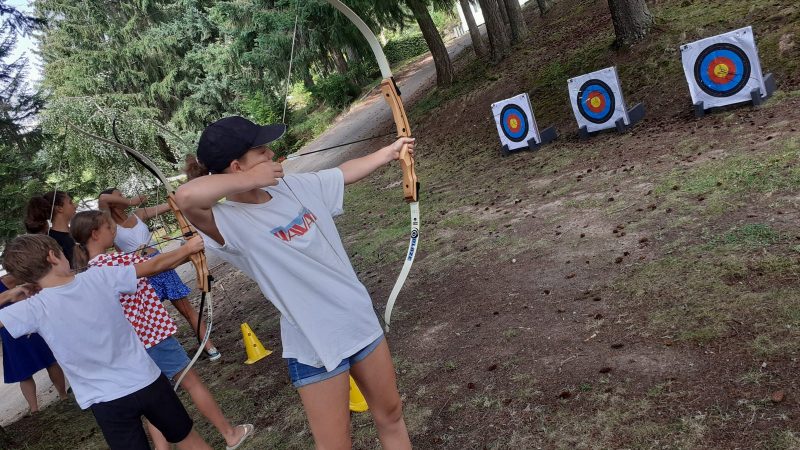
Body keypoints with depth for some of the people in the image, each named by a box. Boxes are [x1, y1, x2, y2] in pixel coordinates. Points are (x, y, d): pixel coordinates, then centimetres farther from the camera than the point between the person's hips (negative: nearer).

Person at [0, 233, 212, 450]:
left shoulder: (33, 310, -14)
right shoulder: (100, 277, -9)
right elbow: (154, 265, 2)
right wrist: (188, 248, 16)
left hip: (106, 402, -1)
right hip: (148, 382, 1)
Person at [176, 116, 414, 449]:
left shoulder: (295, 186, 0)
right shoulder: (231, 221, -21)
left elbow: (347, 171, 16)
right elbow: (186, 197, -43)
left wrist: (392, 149, 27)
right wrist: (252, 180, -28)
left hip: (360, 320, 7)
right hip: (315, 346, -6)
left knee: (391, 415, 23)